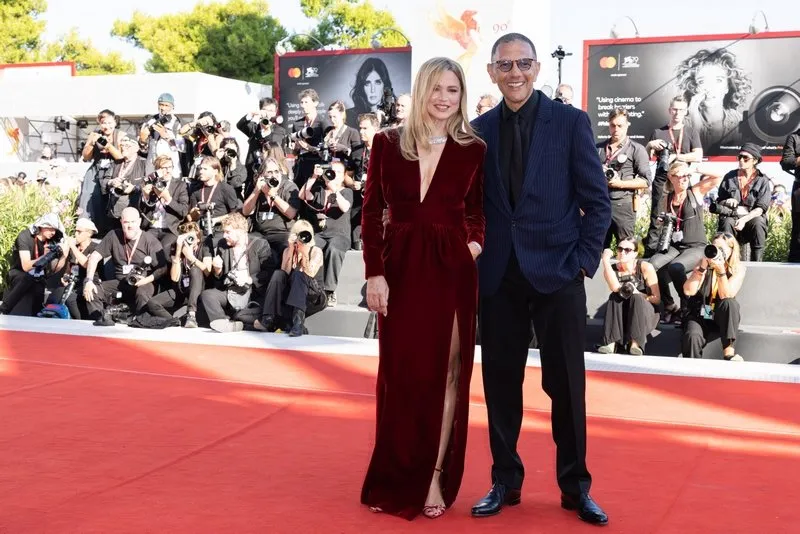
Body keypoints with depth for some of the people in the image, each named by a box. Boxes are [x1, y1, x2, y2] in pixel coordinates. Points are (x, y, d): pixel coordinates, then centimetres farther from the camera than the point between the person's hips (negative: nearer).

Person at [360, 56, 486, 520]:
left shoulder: (474, 150, 1)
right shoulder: (388, 143, 1)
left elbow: (481, 212, 11)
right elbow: (372, 212, 1)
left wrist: (477, 243, -10)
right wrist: (374, 273, -6)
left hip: (452, 269, 0)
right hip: (400, 266, 1)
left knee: (445, 372, 5)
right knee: (400, 373, 6)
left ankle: (435, 477, 15)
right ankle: (395, 478, 19)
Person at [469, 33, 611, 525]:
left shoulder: (570, 122, 0)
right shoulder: (479, 129, 7)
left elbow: (598, 200, 0)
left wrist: (585, 260, -7)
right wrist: (474, 260, 2)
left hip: (557, 271, -2)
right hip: (499, 274, 3)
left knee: (566, 384, 5)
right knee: (500, 381, 8)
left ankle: (576, 487, 20)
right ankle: (506, 481, 23)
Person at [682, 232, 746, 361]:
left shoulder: (738, 269, -4)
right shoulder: (703, 263, -2)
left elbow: (726, 295, -19)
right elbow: (689, 291, -13)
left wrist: (720, 270, -29)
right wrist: (702, 268, -21)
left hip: (723, 317, 0)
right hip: (699, 315, 0)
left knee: (731, 303, -33)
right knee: (692, 337, -33)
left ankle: (728, 350, -26)